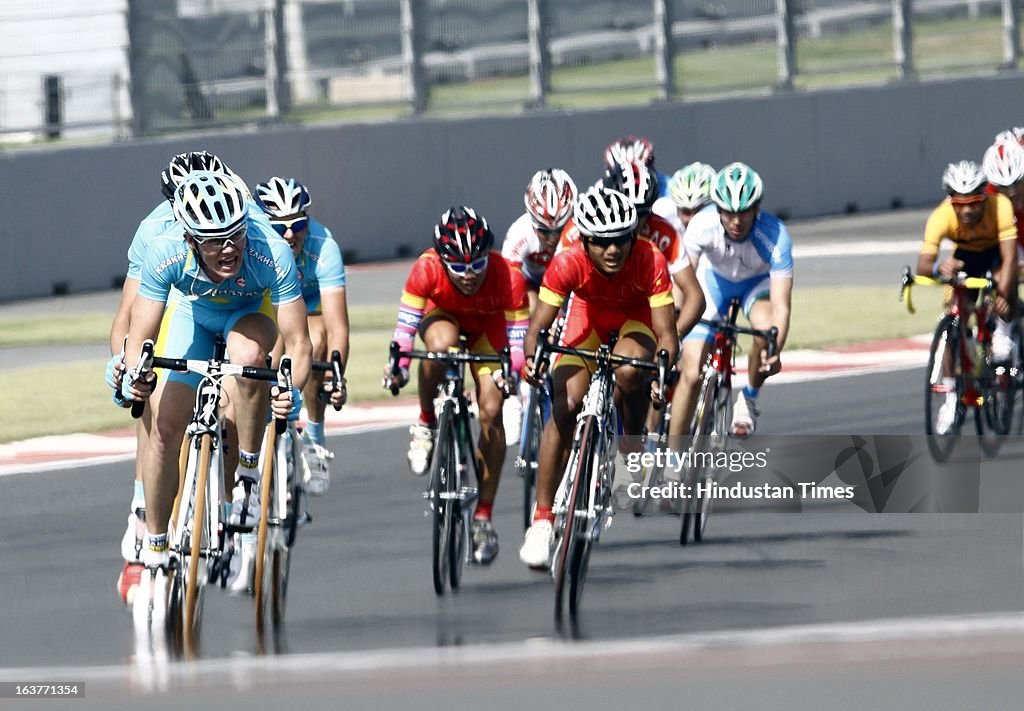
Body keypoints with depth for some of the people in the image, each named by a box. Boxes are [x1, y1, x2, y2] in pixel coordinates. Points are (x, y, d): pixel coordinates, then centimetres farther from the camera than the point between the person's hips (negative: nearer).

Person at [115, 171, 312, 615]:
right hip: (193, 312, 2)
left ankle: (249, 475, -18)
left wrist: (291, 391, -54)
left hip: (250, 314, -2)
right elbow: (140, 336, -29)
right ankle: (154, 555, 8)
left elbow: (297, 342, -35)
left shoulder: (271, 254, -39)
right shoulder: (166, 253, -35)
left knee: (248, 353, -37)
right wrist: (134, 374, -49)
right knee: (164, 428, -9)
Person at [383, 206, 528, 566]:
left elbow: (517, 340, -31)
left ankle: (484, 516, -1)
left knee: (492, 412, -13)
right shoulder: (427, 269, -35)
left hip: (487, 327, 0)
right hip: (442, 316, 0)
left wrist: (510, 372, -50)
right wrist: (398, 364, -50)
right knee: (441, 344, -38)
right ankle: (426, 423, -10)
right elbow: (406, 324, -33)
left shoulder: (507, 278, -34)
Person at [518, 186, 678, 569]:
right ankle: (542, 519, -11)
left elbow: (666, 333, -34)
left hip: (636, 319, -1)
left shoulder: (650, 262, -33)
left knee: (630, 371, -35)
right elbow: (539, 324, -31)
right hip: (588, 317, 1)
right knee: (564, 408, -17)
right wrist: (532, 358, -52)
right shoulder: (568, 263, -31)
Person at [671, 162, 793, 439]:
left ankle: (749, 398, -5)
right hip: (713, 279, 1)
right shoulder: (702, 225, -33)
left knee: (766, 329, -34)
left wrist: (775, 350, -56)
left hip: (757, 282, -1)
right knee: (691, 375, -10)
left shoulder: (775, 236, -36)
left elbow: (781, 305, -39)